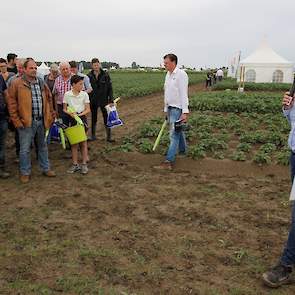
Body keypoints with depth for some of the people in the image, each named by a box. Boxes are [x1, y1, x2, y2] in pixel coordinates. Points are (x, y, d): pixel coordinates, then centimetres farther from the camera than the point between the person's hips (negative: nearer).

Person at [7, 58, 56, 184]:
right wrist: (16, 120, -10)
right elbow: (12, 103, -6)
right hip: (26, 122, -5)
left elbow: (49, 100, 17)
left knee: (43, 146, 16)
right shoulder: (17, 83, -5)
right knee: (25, 149, 3)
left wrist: (50, 116, 12)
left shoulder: (42, 83, 10)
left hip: (42, 121, 5)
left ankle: (46, 169, 30)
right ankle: (25, 173, 17)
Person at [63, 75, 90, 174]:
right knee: (74, 143, 8)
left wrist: (80, 114, -17)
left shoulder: (84, 94, -2)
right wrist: (70, 113, -16)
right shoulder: (67, 94, -1)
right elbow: (64, 109, 4)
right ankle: (75, 164, 16)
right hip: (72, 119, 1)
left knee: (83, 142, 4)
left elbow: (88, 109, -1)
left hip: (82, 118, -1)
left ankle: (84, 164, 13)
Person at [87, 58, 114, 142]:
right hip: (93, 100, 2)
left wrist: (111, 99, -8)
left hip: (103, 100, -2)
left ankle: (109, 137, 7)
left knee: (106, 118, 0)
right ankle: (93, 136, 23)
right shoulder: (89, 76, 0)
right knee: (93, 118, 12)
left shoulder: (105, 75, -3)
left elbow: (110, 88, -2)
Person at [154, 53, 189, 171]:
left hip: (178, 108, -9)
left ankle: (169, 162, -13)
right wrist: (166, 109, 18)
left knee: (174, 134, -11)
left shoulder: (181, 74, -13)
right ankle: (182, 150, 36)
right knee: (178, 131, 20)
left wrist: (185, 112, -21)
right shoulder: (168, 75, 13)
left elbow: (184, 94, -18)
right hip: (170, 108, 9)